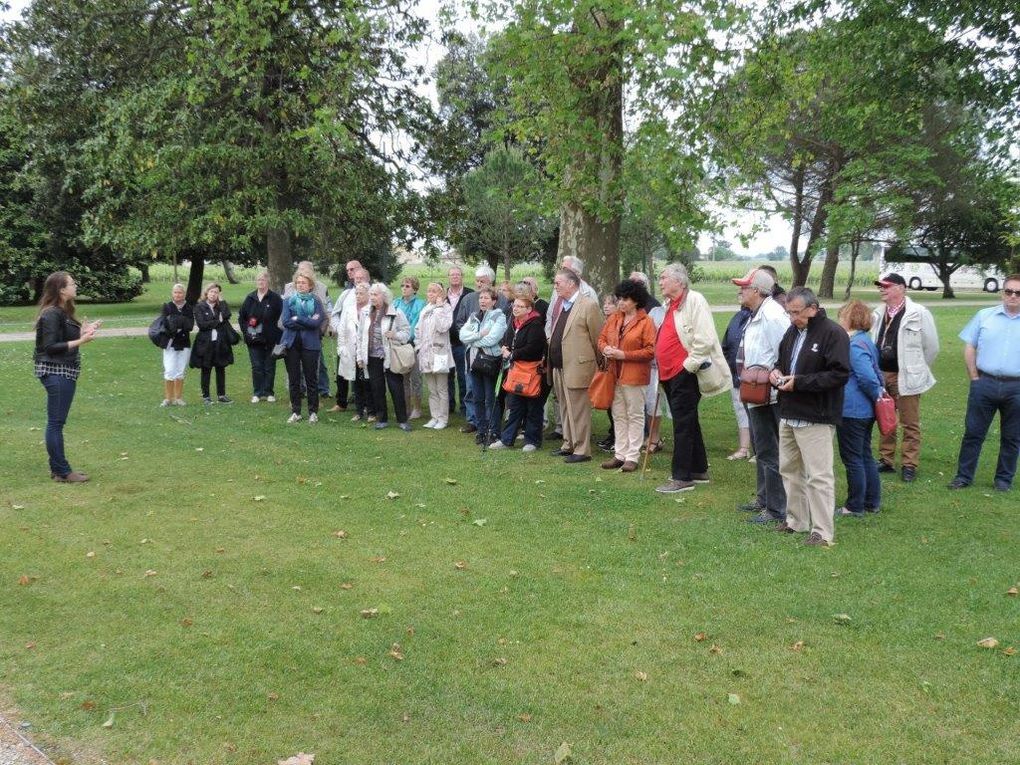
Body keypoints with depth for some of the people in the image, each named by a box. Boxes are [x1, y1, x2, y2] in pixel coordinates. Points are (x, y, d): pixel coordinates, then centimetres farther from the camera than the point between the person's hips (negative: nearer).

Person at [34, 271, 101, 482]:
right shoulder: (51, 314, -16)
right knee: (56, 422, -4)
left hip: (64, 372, 10)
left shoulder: (63, 312, 12)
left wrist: (83, 331, 14)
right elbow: (50, 347, -20)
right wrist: (80, 341, -24)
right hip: (55, 372, -10)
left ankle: (58, 467, 22)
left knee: (57, 422, 14)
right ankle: (62, 472, 1)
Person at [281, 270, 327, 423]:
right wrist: (307, 322, -11)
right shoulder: (288, 301, 6)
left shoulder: (316, 301, 1)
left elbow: (316, 323, -13)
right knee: (293, 380, 8)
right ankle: (295, 412, 17)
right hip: (291, 343, 2)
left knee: (311, 379, 3)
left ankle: (313, 412, 13)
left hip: (310, 344, -2)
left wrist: (297, 319, -11)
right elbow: (286, 322, -7)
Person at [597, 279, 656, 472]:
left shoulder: (645, 322, -11)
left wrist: (623, 354, -18)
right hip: (614, 375, 6)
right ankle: (620, 454, 21)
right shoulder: (613, 318, 8)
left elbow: (651, 351, -15)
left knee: (635, 416, 3)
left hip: (634, 376, -6)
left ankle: (632, 457, 9)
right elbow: (602, 338, 16)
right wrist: (605, 348, -7)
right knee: (618, 415, 12)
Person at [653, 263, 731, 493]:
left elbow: (704, 339, -21)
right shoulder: (670, 305, 17)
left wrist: (688, 365, -18)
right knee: (688, 424, 16)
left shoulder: (694, 300, -13)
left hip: (685, 374, -10)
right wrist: (663, 370, 17)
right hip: (670, 374, 10)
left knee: (683, 425, -6)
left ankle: (682, 477, -1)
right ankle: (699, 471, 27)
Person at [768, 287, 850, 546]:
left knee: (818, 476, -4)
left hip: (816, 418, -8)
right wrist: (776, 371, 2)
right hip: (789, 415, 9)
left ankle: (823, 531, 4)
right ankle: (796, 520, 31)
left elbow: (839, 375, -19)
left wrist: (799, 382, -21)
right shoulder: (792, 331, 12)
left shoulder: (833, 333, -13)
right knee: (789, 469, 17)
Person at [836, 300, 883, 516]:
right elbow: (874, 374, 19)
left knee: (852, 458, 1)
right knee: (865, 456, 17)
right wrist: (878, 393, 13)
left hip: (851, 411, -10)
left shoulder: (854, 345, -20)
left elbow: (868, 377, -26)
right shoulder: (865, 340, 12)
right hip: (865, 411, 10)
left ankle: (855, 506, 9)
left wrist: (876, 395, -11)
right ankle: (872, 502, 25)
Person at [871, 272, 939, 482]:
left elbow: (931, 346, -4)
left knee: (910, 424, 3)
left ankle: (909, 465, 11)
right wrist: (877, 372, 11)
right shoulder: (878, 314, 8)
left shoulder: (918, 314, -10)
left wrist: (917, 370, 4)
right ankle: (887, 461, 24)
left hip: (905, 377, -6)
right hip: (881, 375, 6)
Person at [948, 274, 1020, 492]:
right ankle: (964, 476, 14)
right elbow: (969, 347, 7)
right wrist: (975, 377, 1)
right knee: (973, 432, 5)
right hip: (985, 383, 0)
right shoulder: (985, 316, 4)